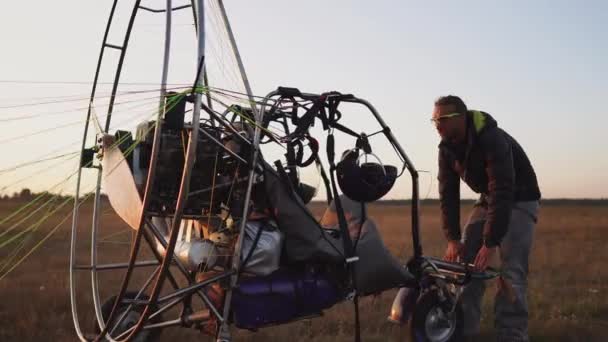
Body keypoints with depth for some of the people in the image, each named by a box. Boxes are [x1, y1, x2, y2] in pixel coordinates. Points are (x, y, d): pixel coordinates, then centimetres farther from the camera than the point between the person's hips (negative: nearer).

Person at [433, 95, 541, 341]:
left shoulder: (492, 140, -32)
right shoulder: (447, 147, -8)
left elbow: (502, 194, -35)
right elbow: (448, 193, -6)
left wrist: (491, 243, -36)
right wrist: (452, 238, -13)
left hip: (519, 200, -7)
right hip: (488, 199, 7)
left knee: (511, 268, -17)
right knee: (465, 258, -1)